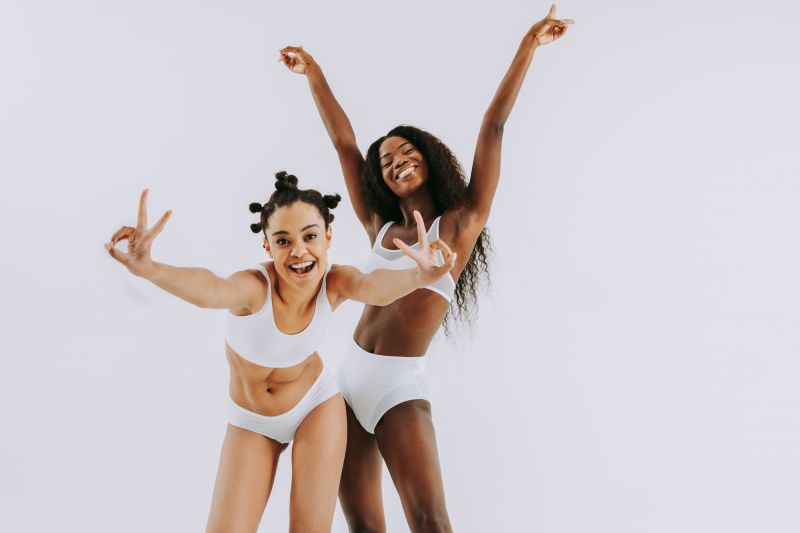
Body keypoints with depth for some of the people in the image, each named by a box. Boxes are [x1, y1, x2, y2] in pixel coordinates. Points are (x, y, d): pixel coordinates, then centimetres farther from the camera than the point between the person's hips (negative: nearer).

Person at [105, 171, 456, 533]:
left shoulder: (334, 281, -24)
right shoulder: (255, 286, -32)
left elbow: (373, 287, -46)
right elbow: (211, 290, -55)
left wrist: (417, 277, -70)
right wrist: (149, 269, -77)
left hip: (317, 405, 1)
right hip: (251, 422, -1)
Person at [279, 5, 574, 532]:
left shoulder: (460, 223, 4)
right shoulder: (380, 227, 16)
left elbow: (493, 128, 1)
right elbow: (344, 142, 19)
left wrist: (529, 45, 1)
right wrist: (314, 73, 24)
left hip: (401, 385, -5)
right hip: (349, 376, 5)